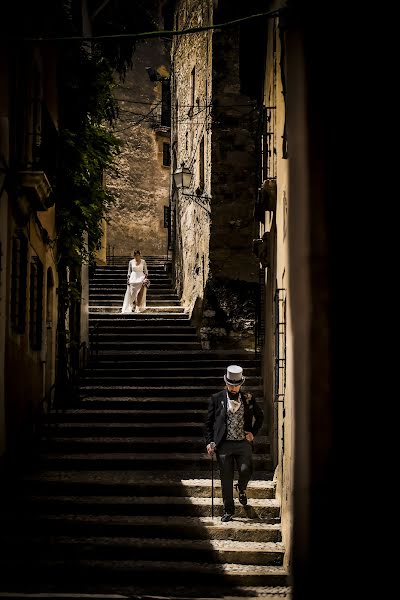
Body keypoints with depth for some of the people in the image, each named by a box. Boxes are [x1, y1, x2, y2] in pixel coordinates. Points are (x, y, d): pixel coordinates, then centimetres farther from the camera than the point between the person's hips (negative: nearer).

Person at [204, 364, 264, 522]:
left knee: (245, 471, -13)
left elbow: (260, 417, 20)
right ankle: (228, 510, 14)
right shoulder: (217, 399, 3)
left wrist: (253, 432, 7)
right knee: (226, 478, 2)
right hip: (224, 444, -1)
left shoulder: (248, 398, 6)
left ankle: (241, 489, 23)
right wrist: (210, 442, -2)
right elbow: (209, 422, 6)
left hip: (243, 443, 1)